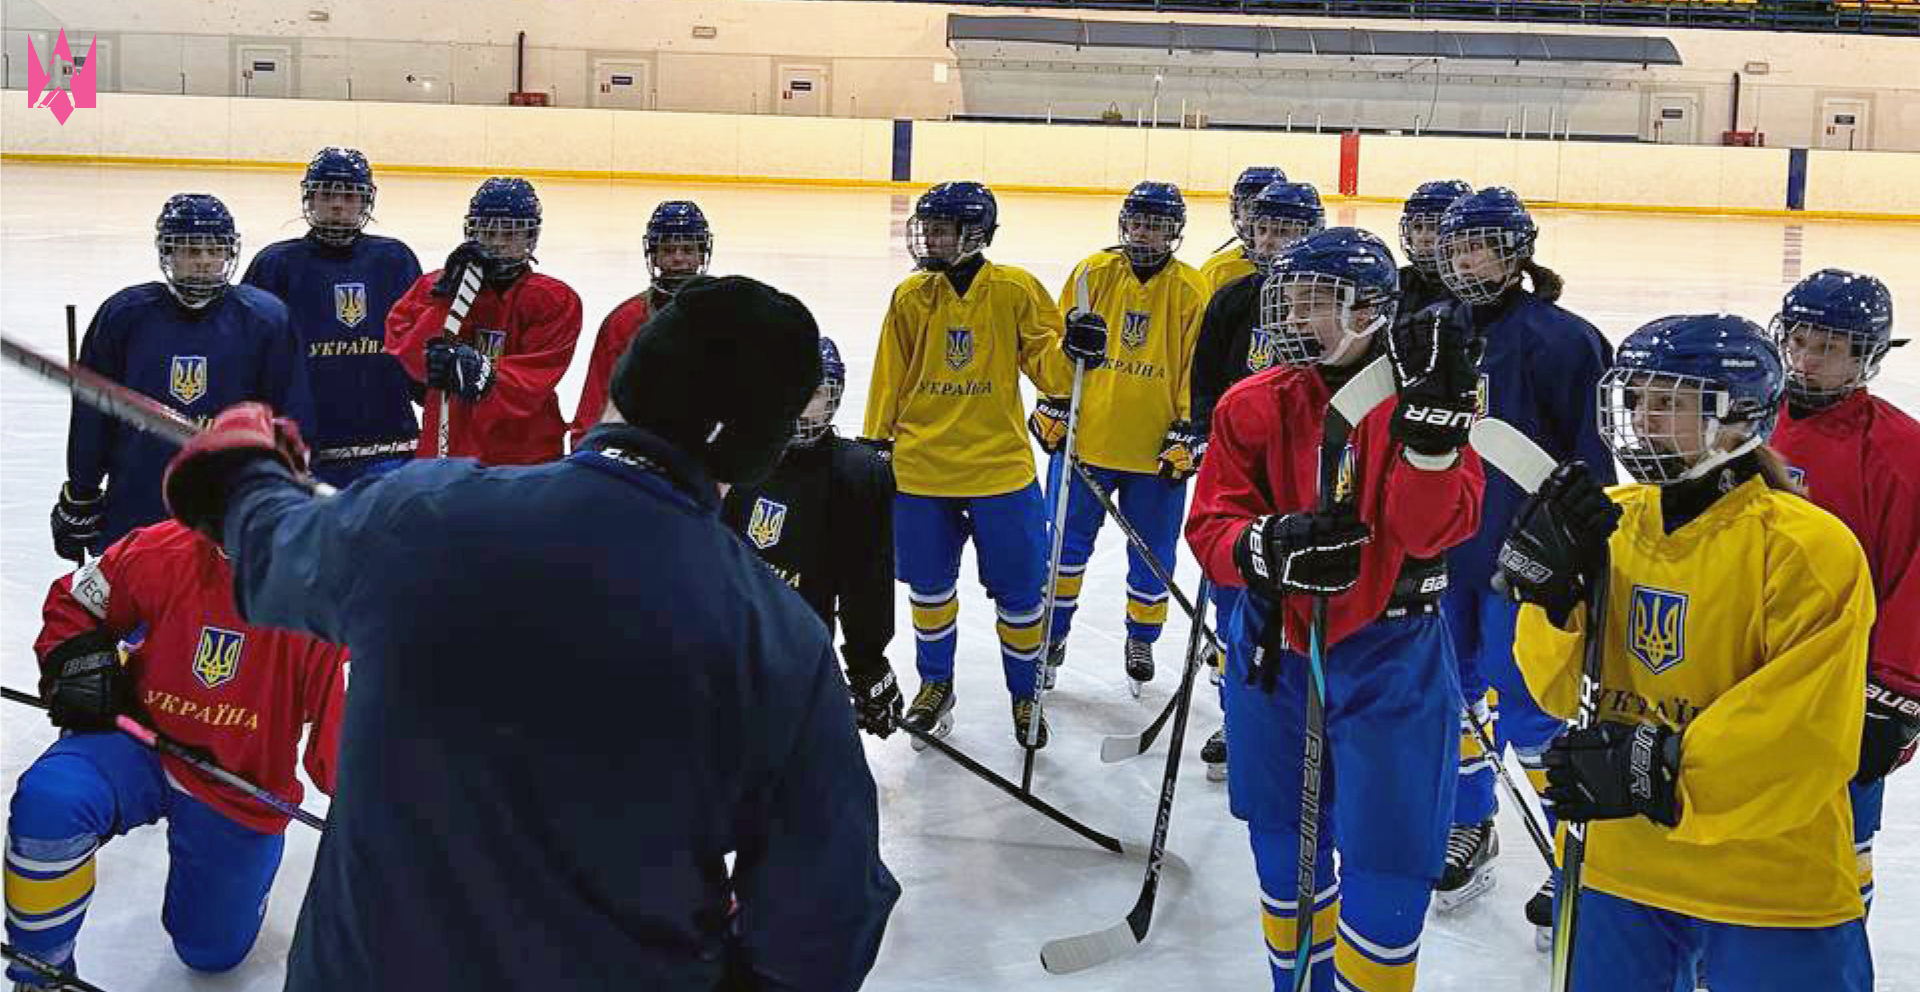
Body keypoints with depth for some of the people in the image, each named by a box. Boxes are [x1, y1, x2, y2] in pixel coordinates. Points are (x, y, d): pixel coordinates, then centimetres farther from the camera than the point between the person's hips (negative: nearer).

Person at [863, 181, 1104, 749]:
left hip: (1001, 468, -2)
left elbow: (1045, 367, -3)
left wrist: (1073, 351, -23)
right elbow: (890, 379, 8)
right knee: (929, 585, 13)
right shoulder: (911, 297, 2)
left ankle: (1025, 693, 25)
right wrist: (875, 444, 8)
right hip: (920, 468, 2)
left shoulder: (1015, 290, -6)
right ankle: (936, 684, 35)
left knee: (1019, 591, 5)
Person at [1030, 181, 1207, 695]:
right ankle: (1054, 633, 25)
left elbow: (1198, 368, -1)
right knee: (1068, 545, 8)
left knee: (1152, 556, 9)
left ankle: (1141, 640, 30)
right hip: (1084, 436, 1)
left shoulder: (1190, 290, -3)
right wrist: (1053, 406, 3)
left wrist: (1188, 434, -6)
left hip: (1157, 449, -1)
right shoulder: (1092, 273, 0)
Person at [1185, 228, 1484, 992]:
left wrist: (1431, 421, -35)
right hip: (1275, 648, 3)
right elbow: (1210, 527, -7)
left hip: (1389, 653, -3)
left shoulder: (1417, 387, -9)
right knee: (1284, 848, 17)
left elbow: (1433, 527, -21)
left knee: (1386, 863, -2)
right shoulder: (1253, 405, -3)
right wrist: (1271, 545, -27)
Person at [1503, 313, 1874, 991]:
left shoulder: (1808, 546, -14)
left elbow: (1809, 735, -19)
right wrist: (1553, 585, -14)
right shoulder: (1610, 522, 2)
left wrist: (1662, 773, -25)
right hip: (1625, 869, 5)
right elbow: (1563, 691, 2)